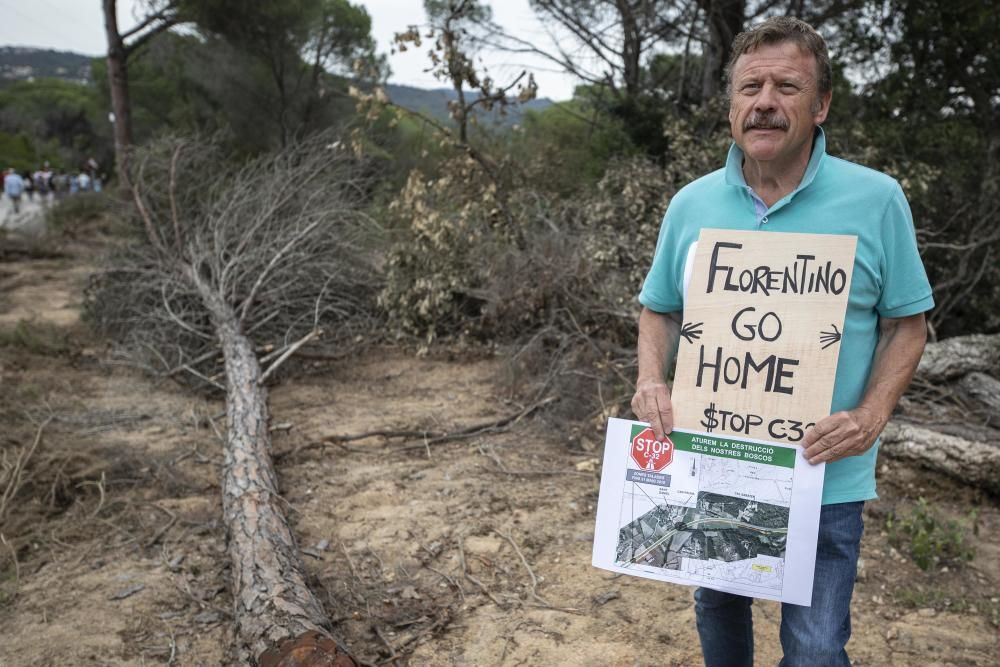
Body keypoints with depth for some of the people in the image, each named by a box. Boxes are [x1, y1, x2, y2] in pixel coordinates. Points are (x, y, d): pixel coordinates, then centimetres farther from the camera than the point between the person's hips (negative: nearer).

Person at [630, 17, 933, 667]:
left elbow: (907, 322, -3)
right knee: (717, 610, 23)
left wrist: (871, 417, -17)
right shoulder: (691, 204, -1)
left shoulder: (876, 199, -8)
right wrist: (652, 380, -9)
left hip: (824, 477, -2)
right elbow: (659, 309, 9)